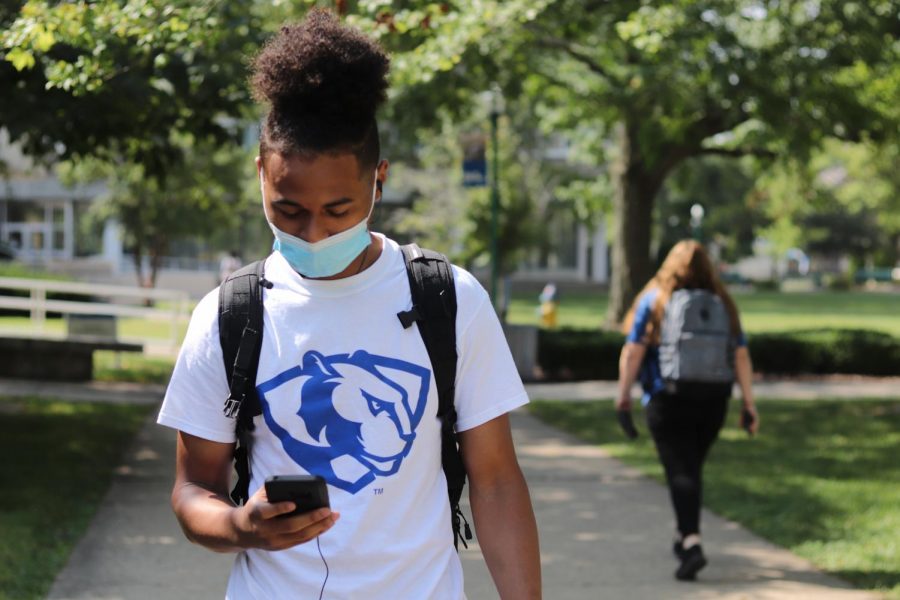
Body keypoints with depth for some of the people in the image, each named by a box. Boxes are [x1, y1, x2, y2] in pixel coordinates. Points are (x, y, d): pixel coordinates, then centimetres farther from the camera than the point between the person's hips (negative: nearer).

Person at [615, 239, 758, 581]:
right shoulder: (721, 303, 7)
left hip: (668, 399, -4)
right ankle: (684, 535, 29)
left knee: (680, 471, -6)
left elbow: (633, 351, -7)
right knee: (693, 467, 19)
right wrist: (748, 402, 5)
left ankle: (692, 543, -21)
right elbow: (741, 356, 3)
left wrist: (623, 393, -1)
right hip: (713, 399, 4)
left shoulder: (654, 300, -1)